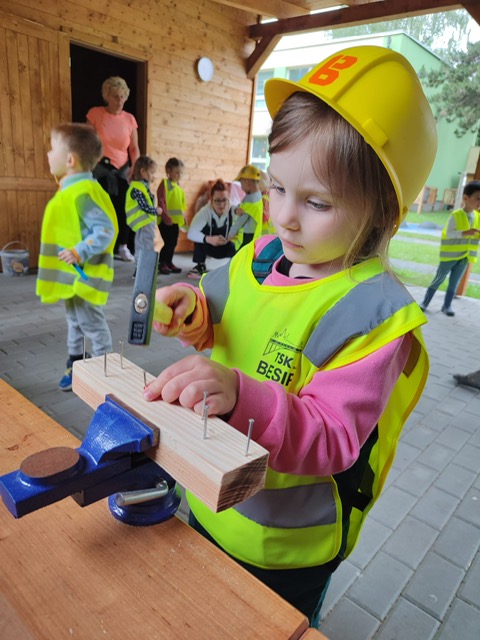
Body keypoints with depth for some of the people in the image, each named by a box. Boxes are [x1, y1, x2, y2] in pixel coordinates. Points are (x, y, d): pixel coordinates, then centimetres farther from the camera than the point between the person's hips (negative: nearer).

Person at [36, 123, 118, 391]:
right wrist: (74, 253, 15)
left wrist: (80, 252, -29)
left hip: (84, 274, -10)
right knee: (75, 322, 20)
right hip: (72, 273, 10)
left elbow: (105, 230, -27)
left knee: (91, 322, 2)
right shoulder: (72, 189, 11)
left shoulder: (83, 193, -22)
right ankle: (76, 366, 35)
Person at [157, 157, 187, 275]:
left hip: (176, 220, 7)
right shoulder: (164, 183, -7)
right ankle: (161, 264, 5)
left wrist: (183, 218, 14)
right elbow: (161, 202, -14)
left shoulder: (179, 187, 12)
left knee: (173, 243, 12)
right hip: (166, 220, -7)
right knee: (168, 243, -8)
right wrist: (166, 217, -20)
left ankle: (169, 263, 24)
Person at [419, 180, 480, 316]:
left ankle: (447, 306, 18)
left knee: (454, 282, 9)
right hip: (450, 254, -5)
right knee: (438, 279, 4)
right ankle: (425, 302, 14)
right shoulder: (456, 215, -15)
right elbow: (449, 233, -21)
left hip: (465, 256, 5)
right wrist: (465, 233, -33)